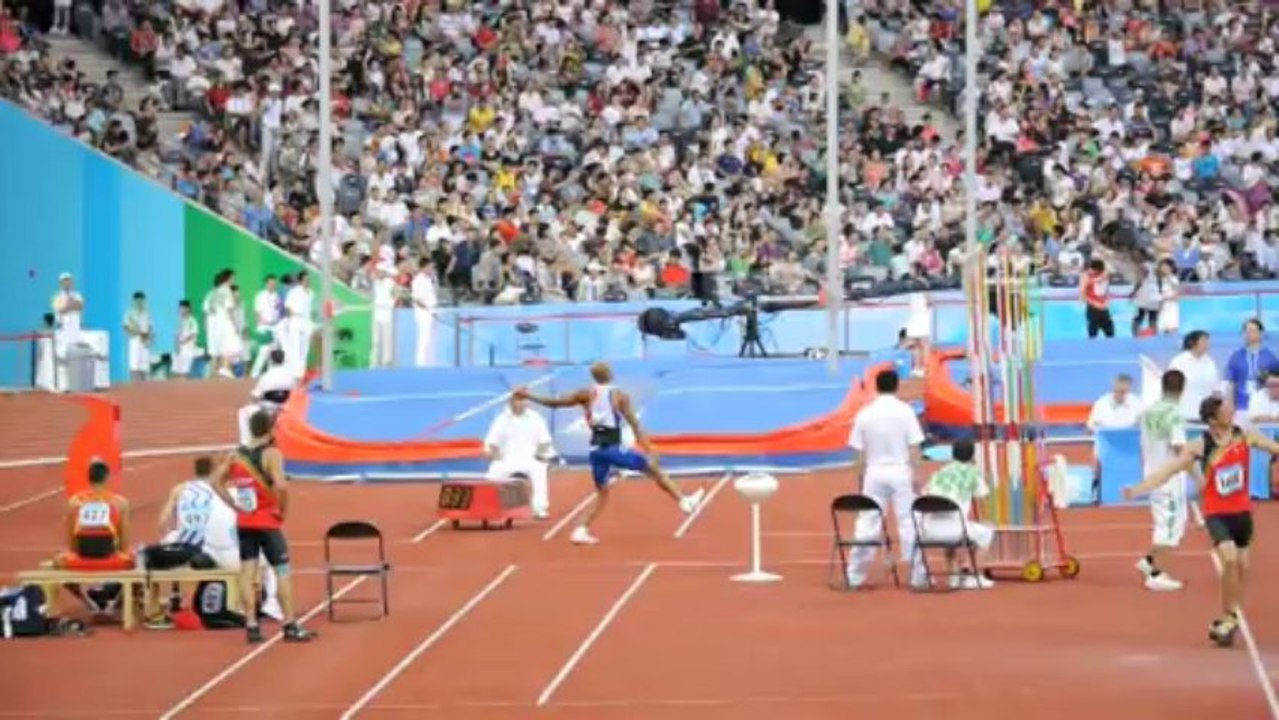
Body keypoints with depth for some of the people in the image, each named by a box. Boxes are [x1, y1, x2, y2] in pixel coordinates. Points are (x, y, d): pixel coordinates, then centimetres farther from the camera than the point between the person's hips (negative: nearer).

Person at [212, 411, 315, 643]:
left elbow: (216, 481, 7)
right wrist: (283, 509, -11)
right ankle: (290, 625, 1)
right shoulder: (272, 454, -13)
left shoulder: (236, 454, 5)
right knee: (282, 571, 1)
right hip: (268, 522, -5)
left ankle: (251, 625, 5)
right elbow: (281, 486, -26)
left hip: (244, 522, 5)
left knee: (247, 572, 6)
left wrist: (234, 504, 7)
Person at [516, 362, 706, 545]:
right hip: (613, 447, -4)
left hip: (596, 449, 4)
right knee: (652, 468, 9)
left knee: (602, 493, 16)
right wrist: (649, 449, -6)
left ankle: (582, 531, 4)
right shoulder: (619, 395, -1)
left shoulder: (587, 394, 8)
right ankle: (684, 501, 13)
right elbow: (635, 424, -6)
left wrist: (528, 396, 21)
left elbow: (555, 403, 10)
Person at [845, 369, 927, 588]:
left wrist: (859, 480, 12)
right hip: (901, 472, -2)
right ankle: (918, 575, 2)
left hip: (874, 473, 2)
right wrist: (916, 476, -3)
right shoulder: (905, 411, -5)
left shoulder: (864, 414, 1)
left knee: (866, 524, 6)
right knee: (909, 524, 2)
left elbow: (858, 453, 4)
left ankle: (855, 576, 8)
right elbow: (914, 448, -7)